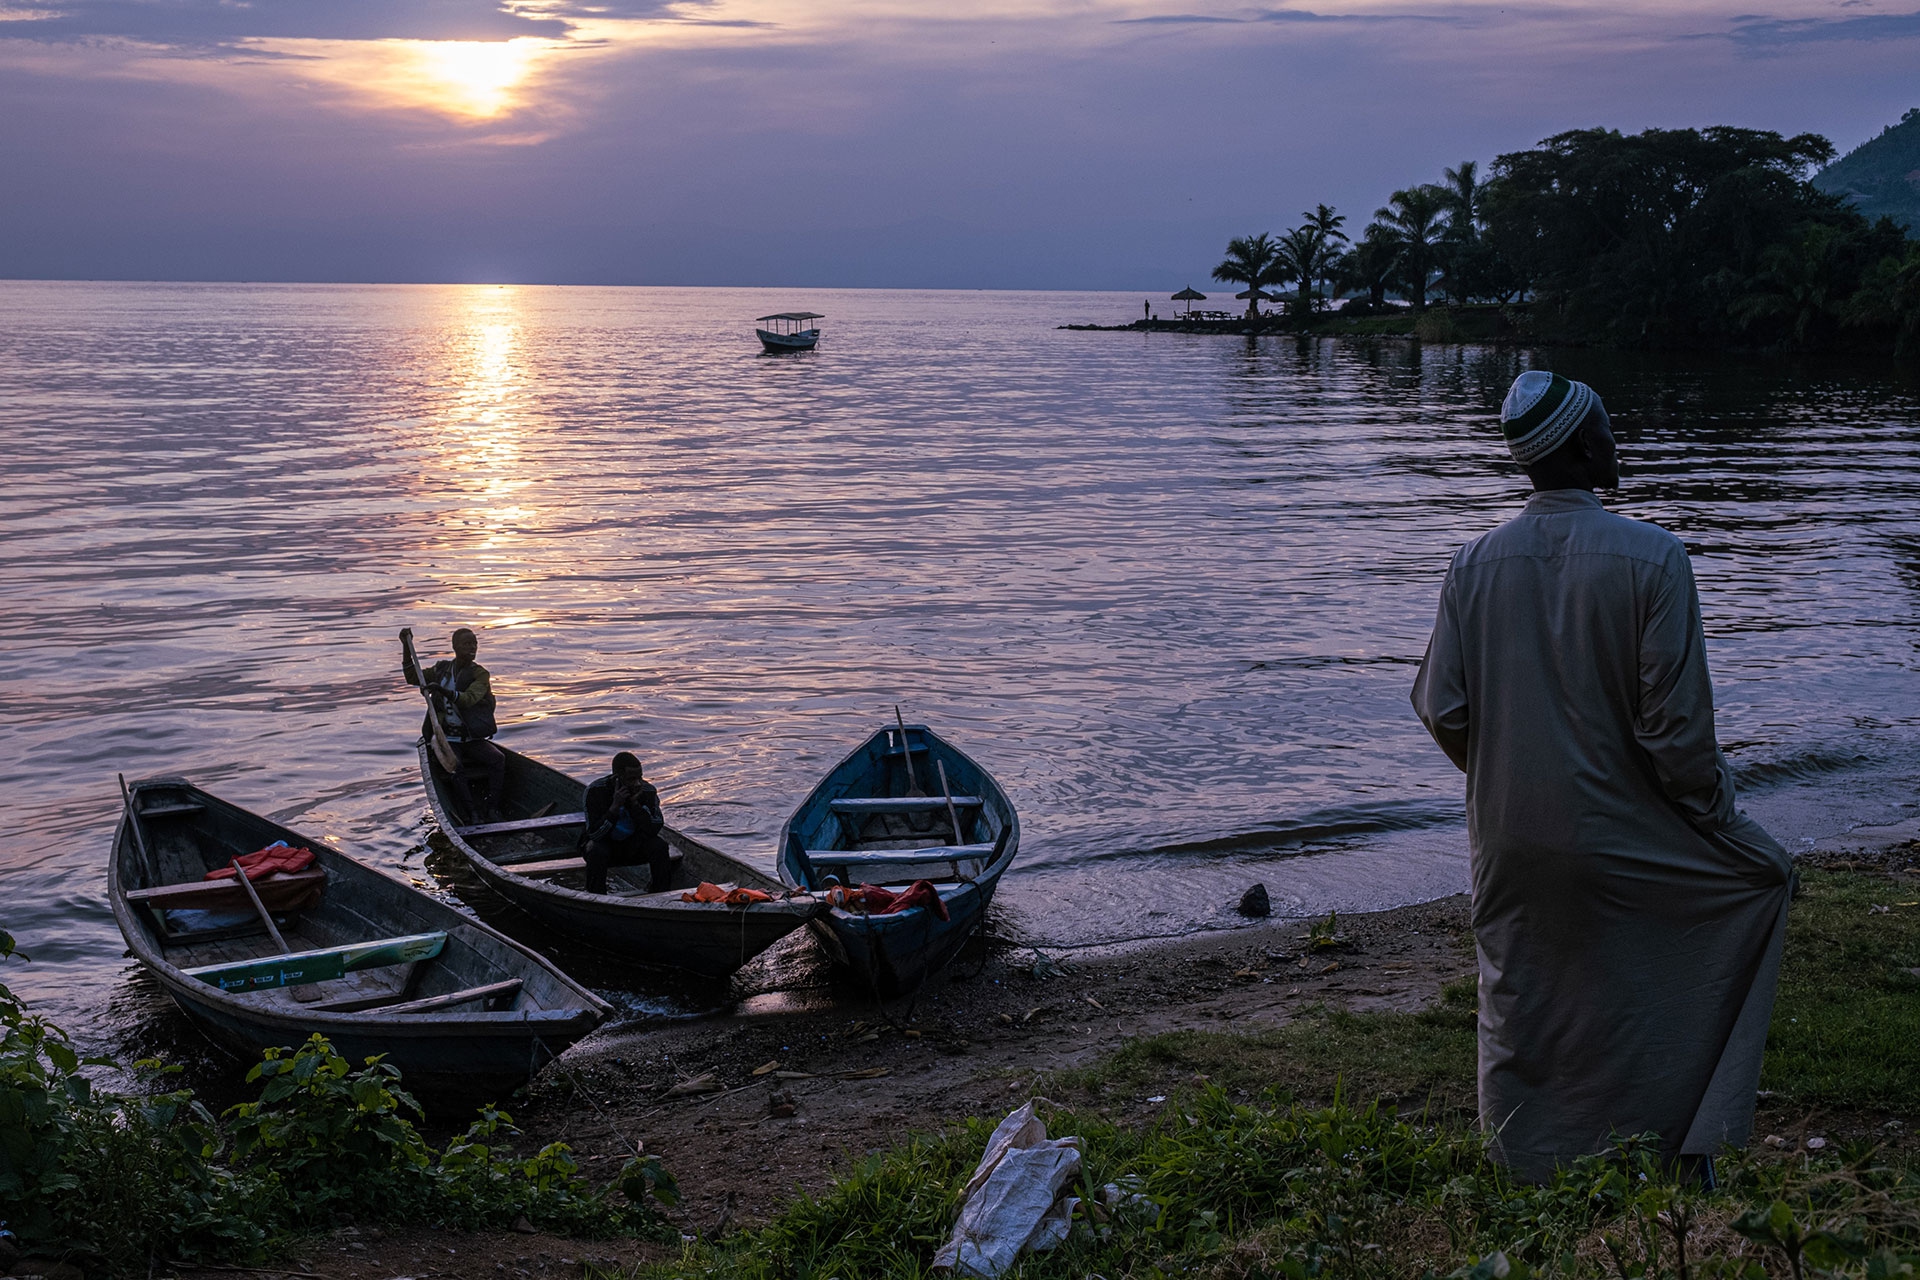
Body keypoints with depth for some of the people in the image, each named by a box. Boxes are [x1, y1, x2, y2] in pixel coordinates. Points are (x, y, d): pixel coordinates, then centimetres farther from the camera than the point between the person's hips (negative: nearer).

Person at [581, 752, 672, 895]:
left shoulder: (647, 791, -15)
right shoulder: (596, 791, -21)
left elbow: (653, 830, -20)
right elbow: (594, 834, -24)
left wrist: (635, 804, -29)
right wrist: (615, 806, -34)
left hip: (633, 845, 2)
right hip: (605, 843, -2)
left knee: (659, 847, -24)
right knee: (597, 852, -35)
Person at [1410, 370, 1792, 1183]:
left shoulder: (1476, 562, -3)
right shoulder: (1651, 559, -14)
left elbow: (1439, 706, -2)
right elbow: (1676, 721, -15)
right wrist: (1717, 814, 0)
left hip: (1508, 841, 5)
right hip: (1622, 838, -4)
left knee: (1520, 1017, 17)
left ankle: (1524, 1184, 26)